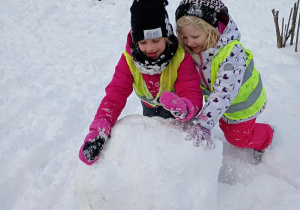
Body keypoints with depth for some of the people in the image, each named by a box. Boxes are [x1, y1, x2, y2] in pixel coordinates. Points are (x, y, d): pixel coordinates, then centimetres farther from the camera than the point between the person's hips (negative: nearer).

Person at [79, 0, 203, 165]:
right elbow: (115, 94, -36)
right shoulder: (129, 59, -30)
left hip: (178, 100, -2)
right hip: (151, 105, 3)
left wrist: (183, 108, -69)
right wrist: (99, 130, -51)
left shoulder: (181, 58, -37)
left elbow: (193, 96, -42)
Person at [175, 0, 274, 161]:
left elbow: (225, 90, -46)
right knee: (226, 127, 27)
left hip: (243, 102, -6)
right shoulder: (192, 51, -19)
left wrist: (204, 123, -51)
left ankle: (265, 137, 42)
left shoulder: (231, 52, -40)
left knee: (237, 137, 11)